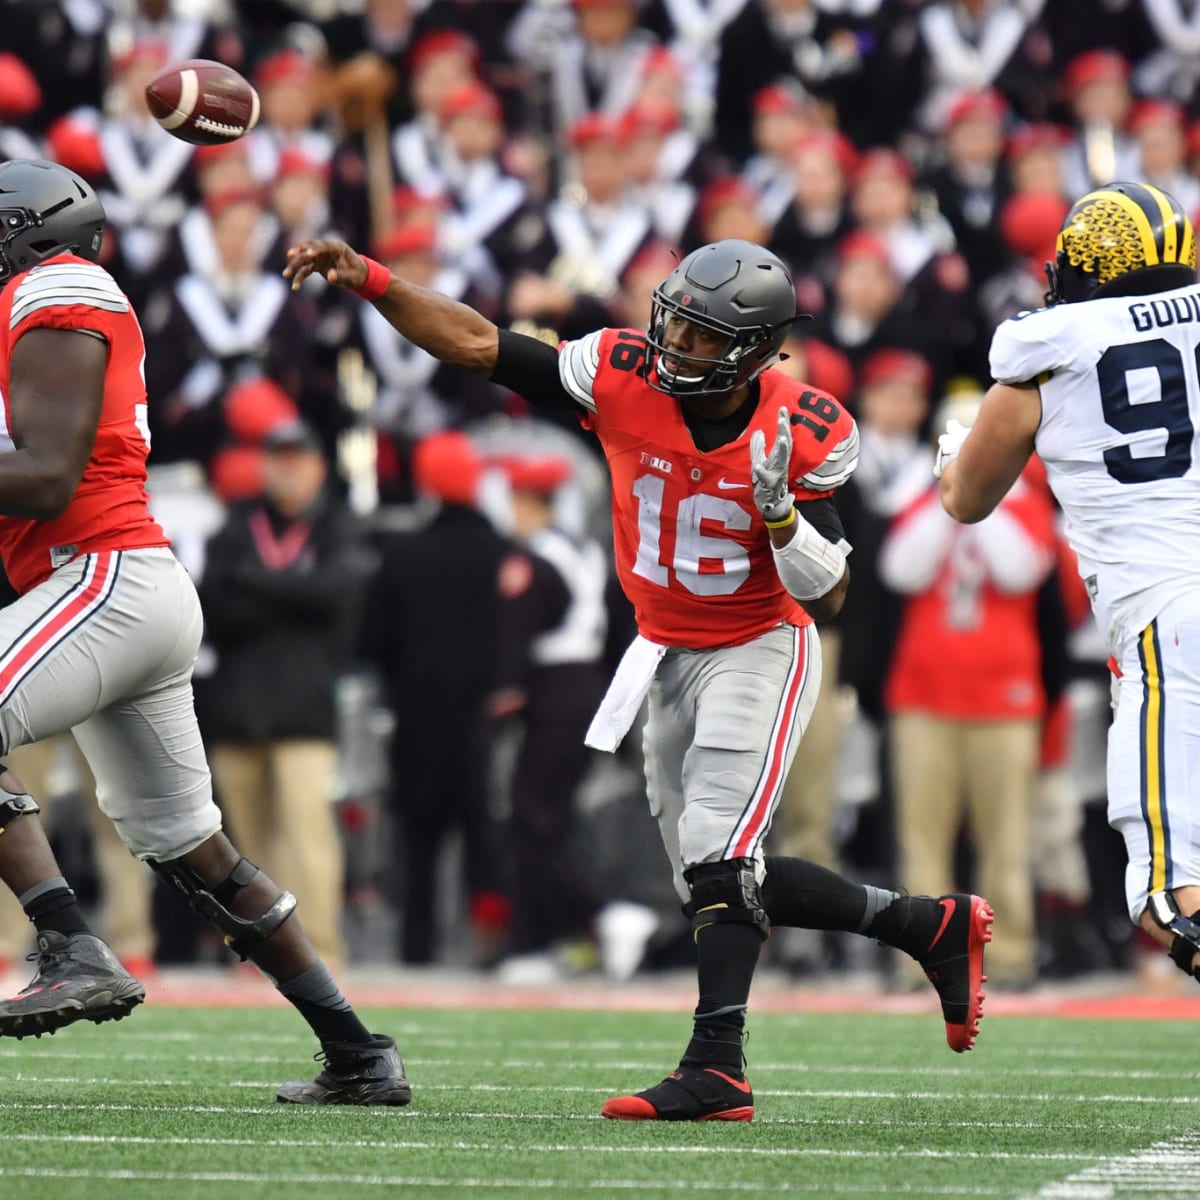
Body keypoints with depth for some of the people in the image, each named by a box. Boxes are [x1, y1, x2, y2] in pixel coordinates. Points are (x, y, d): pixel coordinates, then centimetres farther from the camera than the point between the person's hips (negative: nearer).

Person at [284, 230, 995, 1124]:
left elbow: (828, 594, -15)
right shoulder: (623, 374, -13)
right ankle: (931, 926, 25)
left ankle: (717, 1067, -19)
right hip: (669, 654, 5)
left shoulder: (805, 433, -19)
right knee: (721, 880, 9)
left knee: (717, 857, -19)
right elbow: (477, 344, -12)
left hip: (760, 650, -5)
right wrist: (368, 279, -22)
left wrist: (780, 510, -32)